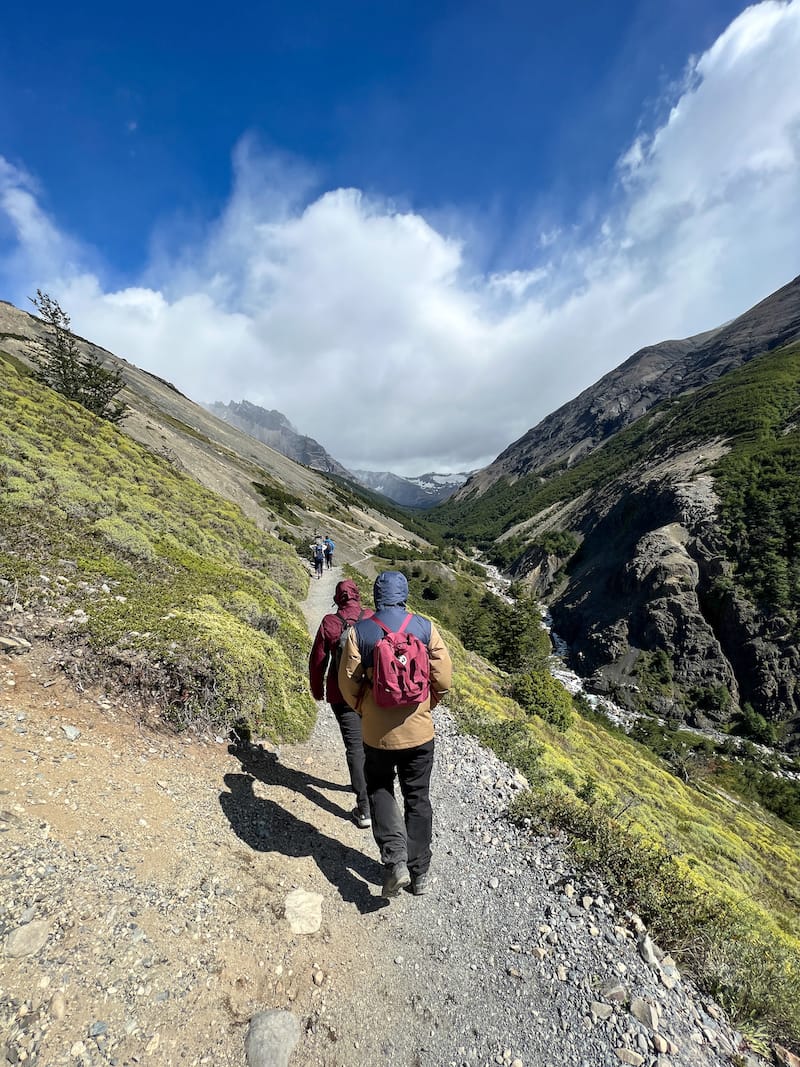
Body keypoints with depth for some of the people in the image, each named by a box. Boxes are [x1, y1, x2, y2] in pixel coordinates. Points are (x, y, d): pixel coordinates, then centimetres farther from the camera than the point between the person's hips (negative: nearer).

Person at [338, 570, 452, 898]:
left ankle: (395, 860, 12)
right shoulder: (424, 627, -10)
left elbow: (348, 682, -8)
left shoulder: (360, 631, -12)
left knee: (379, 790, 24)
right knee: (418, 799, 20)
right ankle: (420, 873, 31)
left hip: (378, 732, -1)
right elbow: (443, 677, -7)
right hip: (419, 730, 1)